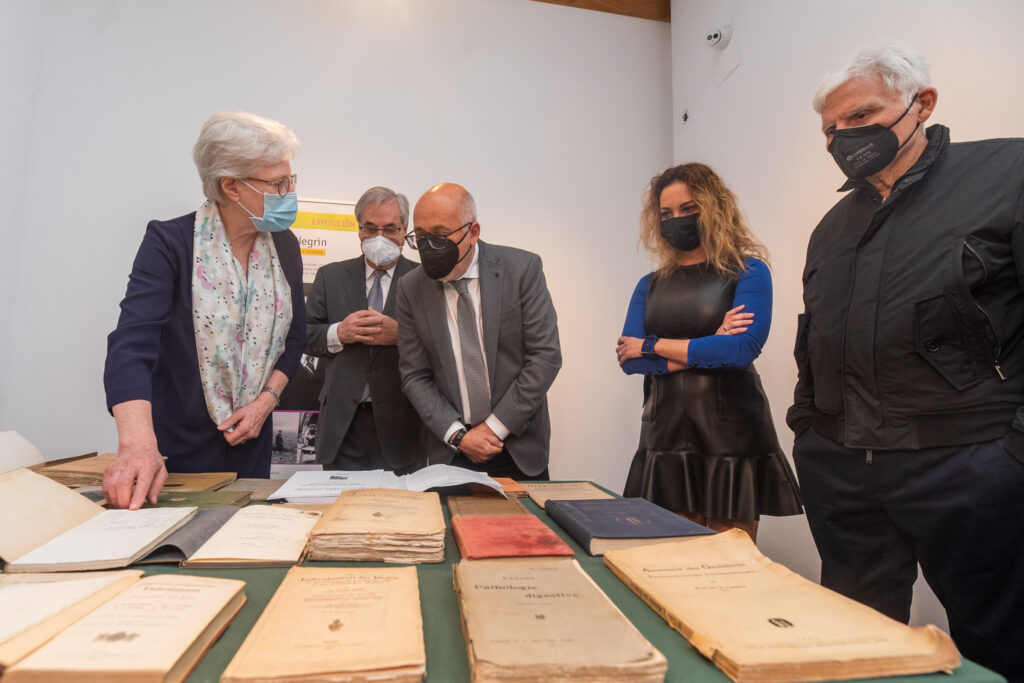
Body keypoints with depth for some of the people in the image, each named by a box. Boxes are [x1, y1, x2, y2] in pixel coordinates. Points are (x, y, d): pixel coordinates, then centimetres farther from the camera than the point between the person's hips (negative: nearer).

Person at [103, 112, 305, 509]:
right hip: (177, 444, -4)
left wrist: (267, 400, -7)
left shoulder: (284, 246, 0)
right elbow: (132, 343, -24)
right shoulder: (169, 243, -14)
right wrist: (138, 444, -38)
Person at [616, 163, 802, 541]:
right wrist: (707, 351, -10)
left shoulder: (747, 271, 1)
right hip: (665, 439, 4)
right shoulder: (651, 285, 12)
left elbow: (743, 348, -15)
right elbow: (628, 358, 0)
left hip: (731, 436, -3)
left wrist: (654, 345, -8)